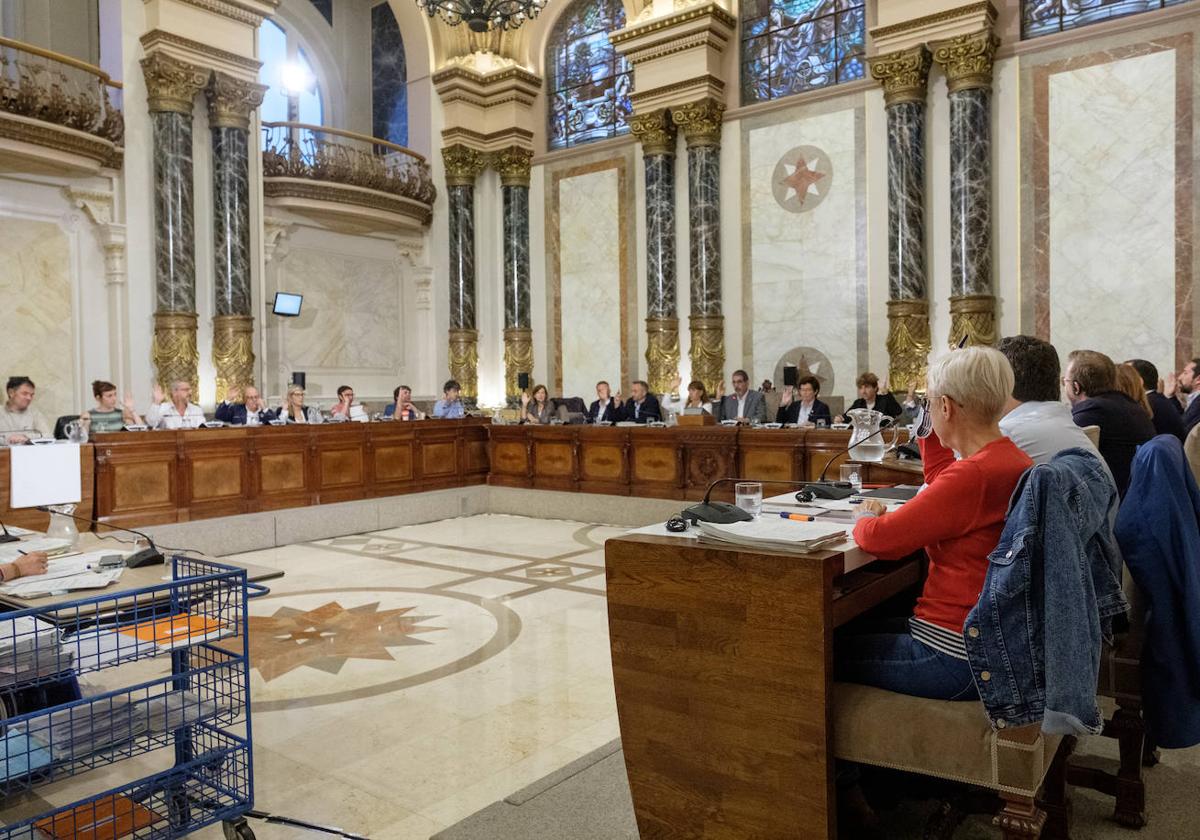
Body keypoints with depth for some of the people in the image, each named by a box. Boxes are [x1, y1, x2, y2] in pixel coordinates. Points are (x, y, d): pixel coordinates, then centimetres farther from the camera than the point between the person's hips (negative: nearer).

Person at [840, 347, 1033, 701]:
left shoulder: (974, 474, -27)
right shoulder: (1015, 462, 4)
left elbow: (878, 538, -23)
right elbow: (943, 489, 25)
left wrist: (864, 518, -1)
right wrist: (932, 432, 20)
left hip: (956, 658, -10)